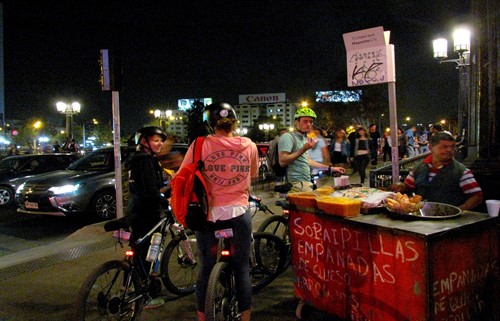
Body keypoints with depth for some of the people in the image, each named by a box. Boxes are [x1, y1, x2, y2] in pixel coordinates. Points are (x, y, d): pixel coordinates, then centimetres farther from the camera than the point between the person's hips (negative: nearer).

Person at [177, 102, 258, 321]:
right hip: (239, 212, 1)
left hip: (209, 213, 0)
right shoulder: (249, 146, -1)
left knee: (207, 269, 13)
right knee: (242, 269, 12)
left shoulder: (200, 145, -7)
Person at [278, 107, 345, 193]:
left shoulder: (304, 139, 22)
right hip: (297, 185, -9)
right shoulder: (288, 137, -8)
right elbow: (282, 162, -18)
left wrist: (330, 168, 24)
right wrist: (304, 149, -21)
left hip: (306, 182, 9)